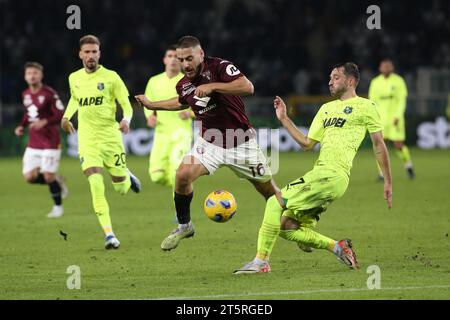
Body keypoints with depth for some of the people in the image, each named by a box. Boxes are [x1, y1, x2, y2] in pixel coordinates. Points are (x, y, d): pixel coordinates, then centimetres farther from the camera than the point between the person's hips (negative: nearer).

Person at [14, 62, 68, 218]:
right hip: (33, 144, 6)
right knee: (29, 177, -3)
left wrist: (44, 122, -30)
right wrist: (22, 126, 6)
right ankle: (57, 181, 23)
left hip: (50, 142, -6)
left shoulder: (49, 94, -14)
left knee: (48, 176, -6)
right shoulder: (25, 95, 7)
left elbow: (61, 115, -16)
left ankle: (58, 207, 15)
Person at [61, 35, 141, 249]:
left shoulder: (111, 77, -4)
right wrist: (66, 116, 13)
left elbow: (126, 105, -2)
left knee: (122, 189, 6)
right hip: (87, 140, 1)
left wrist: (126, 120, -22)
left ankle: (126, 177, 45)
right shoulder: (74, 78, 6)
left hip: (110, 137, -1)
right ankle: (109, 234, -14)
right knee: (96, 187, -17)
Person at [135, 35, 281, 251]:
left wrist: (212, 86, -36)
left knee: (270, 191, 5)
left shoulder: (220, 67, -18)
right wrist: (151, 105, 23)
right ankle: (184, 226, 2)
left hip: (241, 143, -4)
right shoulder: (183, 85, 0)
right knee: (183, 175, -19)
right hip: (210, 142, 4)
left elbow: (247, 87, -33)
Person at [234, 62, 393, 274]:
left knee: (275, 202, -18)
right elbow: (307, 143, 23)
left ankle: (261, 261, -17)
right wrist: (284, 119, 18)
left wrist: (388, 181, 2)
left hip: (332, 175, -9)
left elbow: (378, 144, 4)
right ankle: (337, 247, 8)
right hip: (319, 174, 9)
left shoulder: (365, 107, 4)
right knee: (286, 227, -1)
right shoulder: (326, 109, 26)